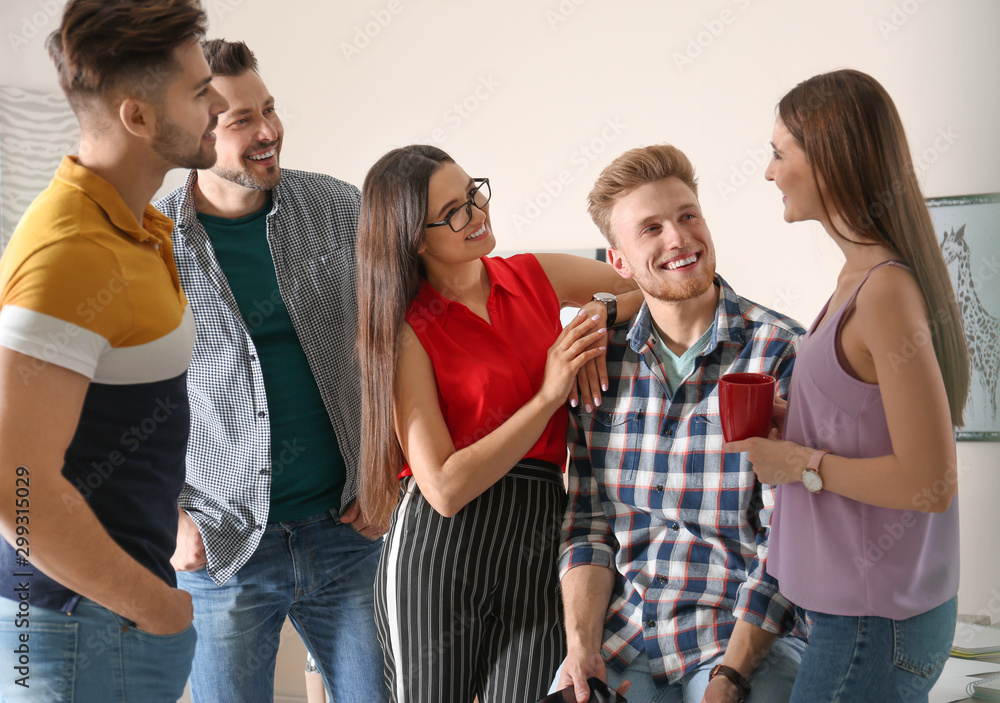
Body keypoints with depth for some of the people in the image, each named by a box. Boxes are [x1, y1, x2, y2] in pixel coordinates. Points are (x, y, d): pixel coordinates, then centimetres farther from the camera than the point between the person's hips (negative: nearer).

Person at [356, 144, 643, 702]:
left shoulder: (538, 276, 6)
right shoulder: (408, 329, -6)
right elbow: (445, 488, -14)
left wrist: (602, 313, -4)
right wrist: (549, 396, -16)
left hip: (539, 545, 3)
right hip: (440, 550, -3)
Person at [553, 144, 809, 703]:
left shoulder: (780, 352, -7)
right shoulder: (601, 362, 6)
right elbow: (589, 524, 8)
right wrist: (581, 647, -6)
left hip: (751, 632, -3)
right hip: (622, 633, 3)